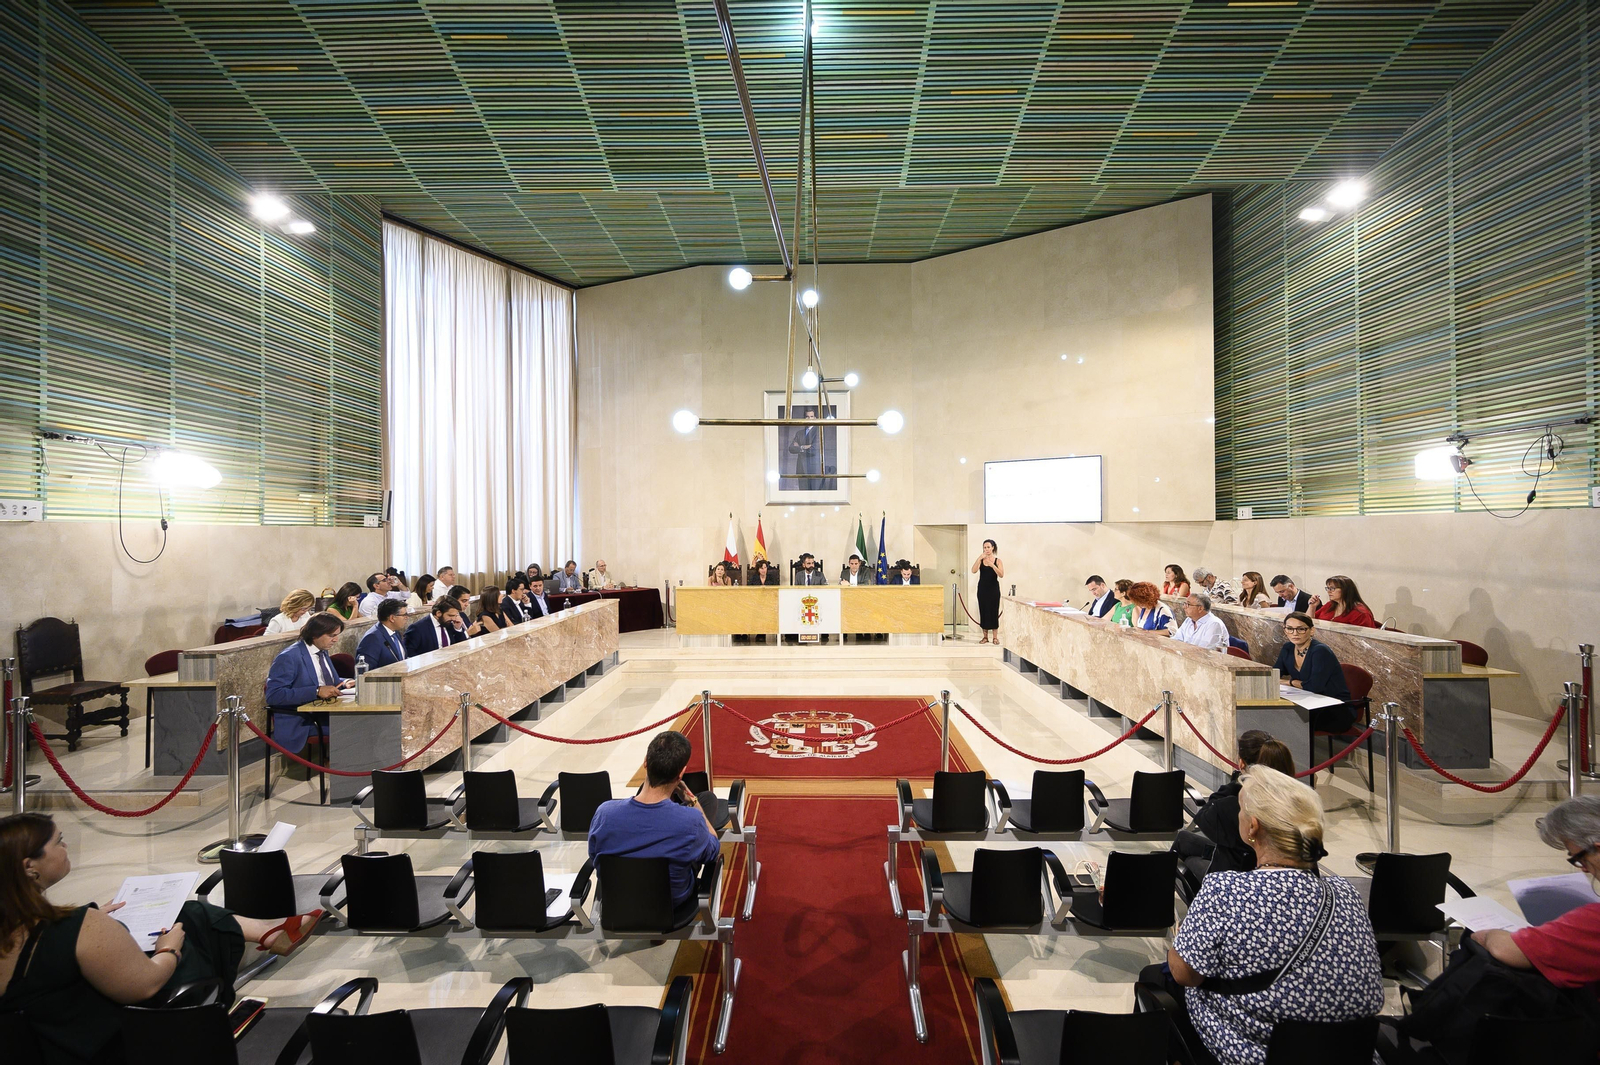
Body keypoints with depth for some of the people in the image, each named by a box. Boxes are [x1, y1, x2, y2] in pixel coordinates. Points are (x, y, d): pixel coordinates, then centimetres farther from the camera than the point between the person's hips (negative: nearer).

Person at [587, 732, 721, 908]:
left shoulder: (605, 813, -31)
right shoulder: (691, 821, -38)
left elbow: (593, 854, -7)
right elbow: (713, 852, -13)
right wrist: (692, 800, -12)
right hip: (674, 902, -2)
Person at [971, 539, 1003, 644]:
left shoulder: (997, 560, 1)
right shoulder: (981, 560, 4)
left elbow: (1001, 574, -13)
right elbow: (974, 571, -11)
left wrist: (992, 565, -25)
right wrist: (979, 558, -17)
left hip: (993, 589, -2)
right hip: (982, 589, 2)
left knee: (994, 611, -1)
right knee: (983, 611, 3)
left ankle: (995, 637, 6)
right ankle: (985, 637, 12)